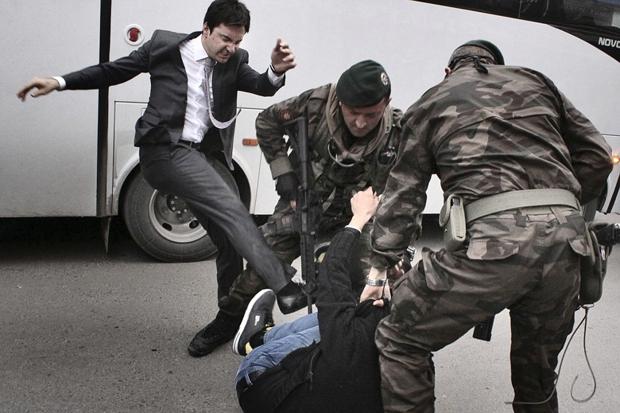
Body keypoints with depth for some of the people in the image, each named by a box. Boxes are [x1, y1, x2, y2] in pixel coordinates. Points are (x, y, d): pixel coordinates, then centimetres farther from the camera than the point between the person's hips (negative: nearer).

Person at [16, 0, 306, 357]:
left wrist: (277, 71, -31)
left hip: (205, 158, 6)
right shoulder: (165, 46, 0)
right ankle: (284, 287, -25)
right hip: (166, 151, -5)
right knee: (231, 210, -23)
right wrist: (60, 83, 1)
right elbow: (113, 71, 8)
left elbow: (263, 87, -8)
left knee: (231, 240, 5)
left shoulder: (234, 62, 8)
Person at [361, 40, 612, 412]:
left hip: (491, 239, -4)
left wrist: (380, 265, 18)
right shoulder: (535, 81, 26)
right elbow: (597, 157, 19)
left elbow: (404, 192, 15)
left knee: (400, 340, 11)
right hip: (566, 240, 5)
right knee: (537, 368, 23)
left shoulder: (433, 101, 20)